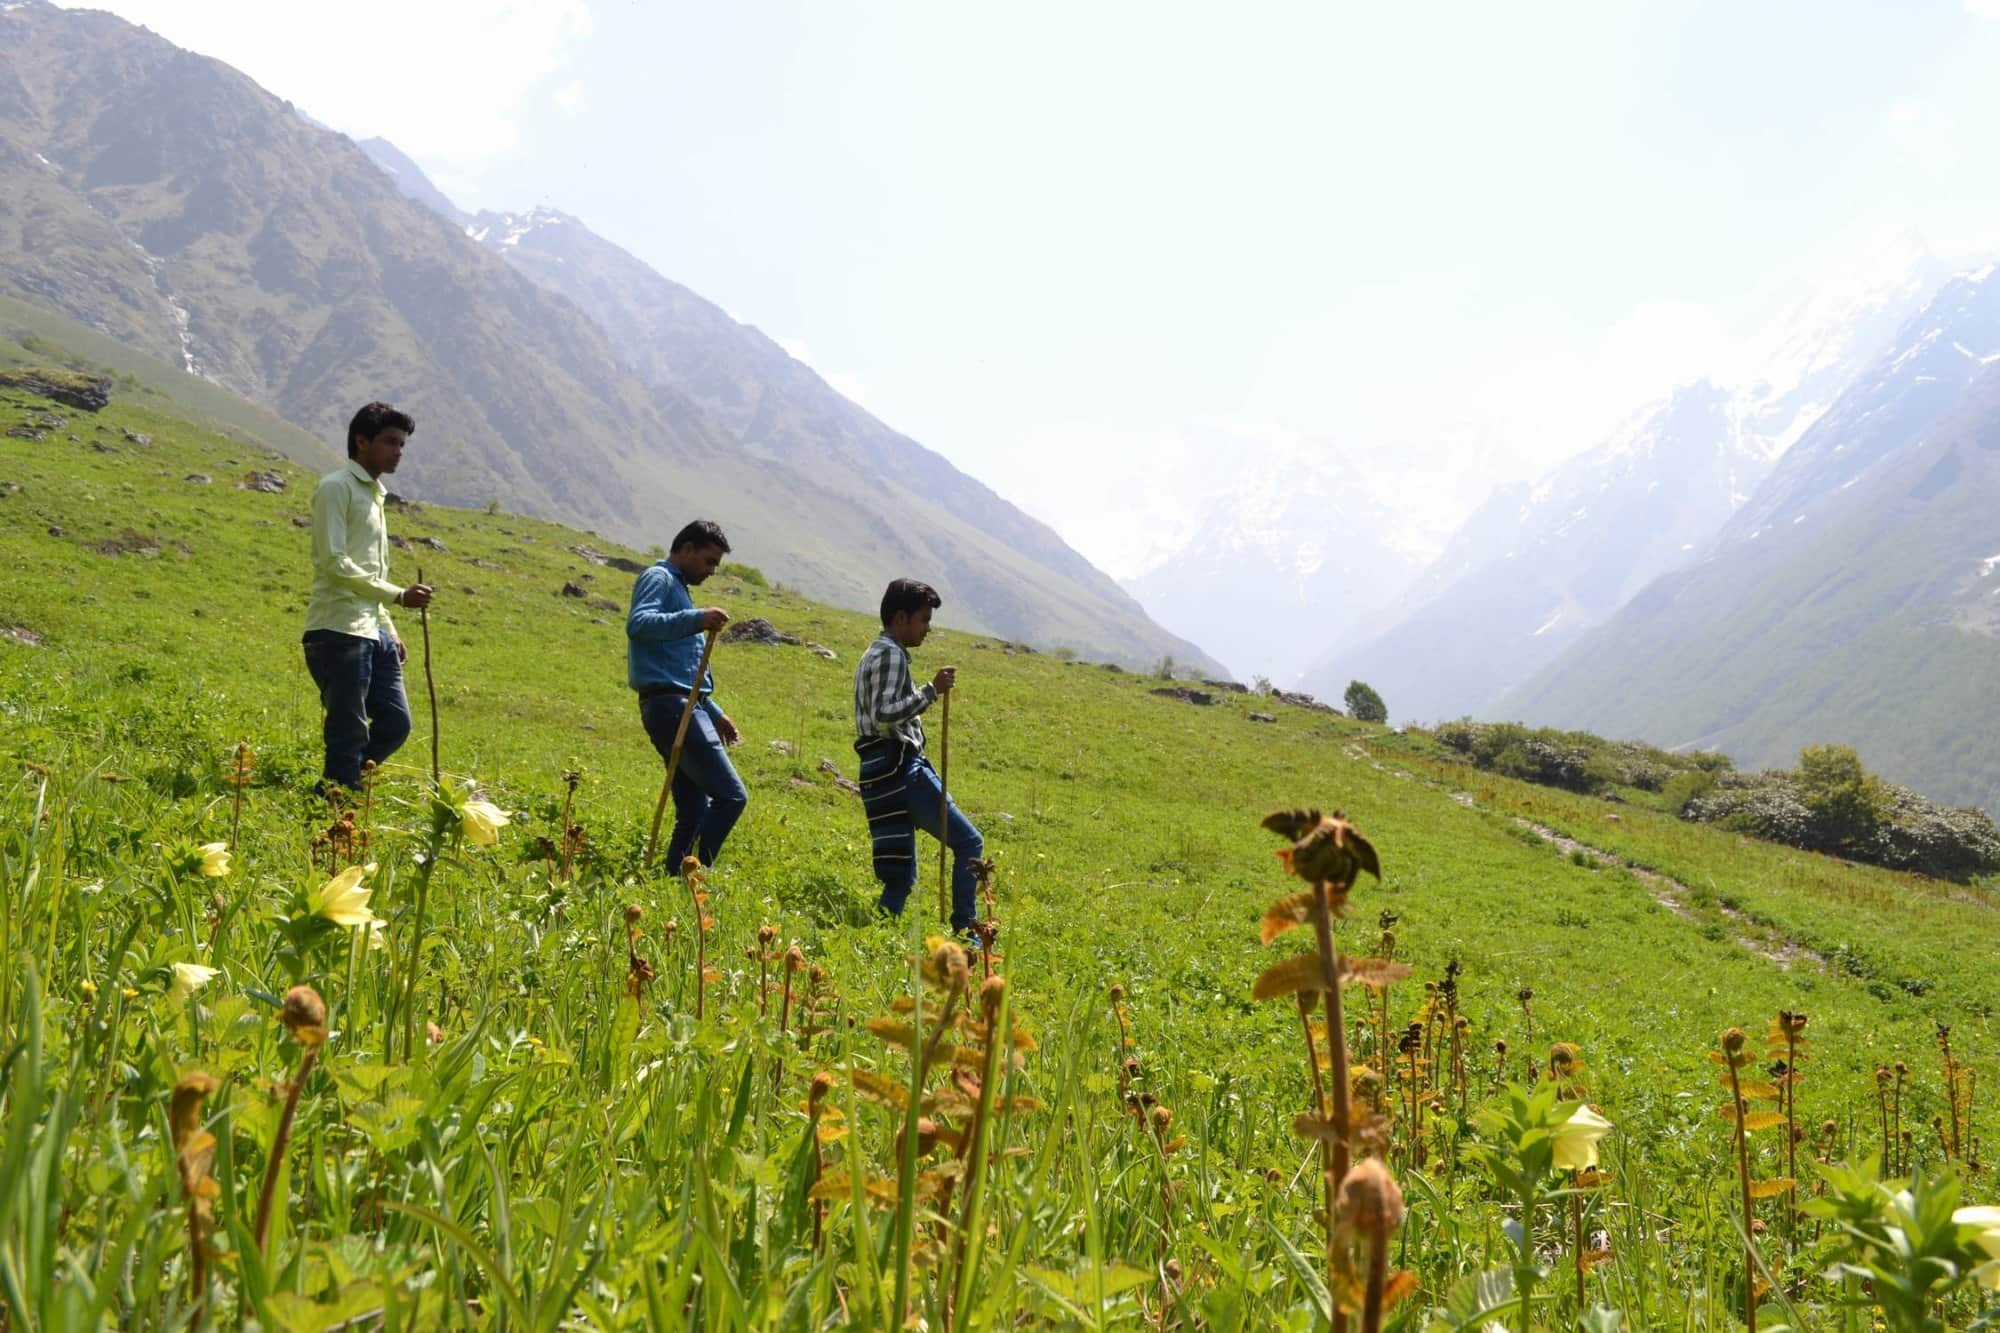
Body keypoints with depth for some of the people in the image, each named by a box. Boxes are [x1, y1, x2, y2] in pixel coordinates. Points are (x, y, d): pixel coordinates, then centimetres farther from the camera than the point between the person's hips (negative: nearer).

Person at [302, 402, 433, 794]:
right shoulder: (336, 487, -5)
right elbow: (334, 562, -16)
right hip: (339, 631, -9)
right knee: (350, 735, -8)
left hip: (373, 632, 9)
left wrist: (390, 631, 19)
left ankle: (334, 791, 19)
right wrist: (397, 596, -17)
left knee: (395, 723, 8)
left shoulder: (374, 495, 23)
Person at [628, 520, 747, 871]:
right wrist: (696, 619, -34)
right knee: (730, 796, -16)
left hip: (682, 708, 10)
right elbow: (637, 624, -25)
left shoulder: (679, 589, 27)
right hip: (670, 706, -10)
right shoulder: (659, 578, -3)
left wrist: (714, 713, 29)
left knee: (695, 814, 8)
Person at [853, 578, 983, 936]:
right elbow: (884, 715, -21)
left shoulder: (873, 655, 24)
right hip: (901, 770, -10)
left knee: (902, 876, 10)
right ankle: (965, 930, -12)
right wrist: (931, 690, -22)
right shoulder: (890, 655, -8)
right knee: (969, 842, -7)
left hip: (882, 776, 10)